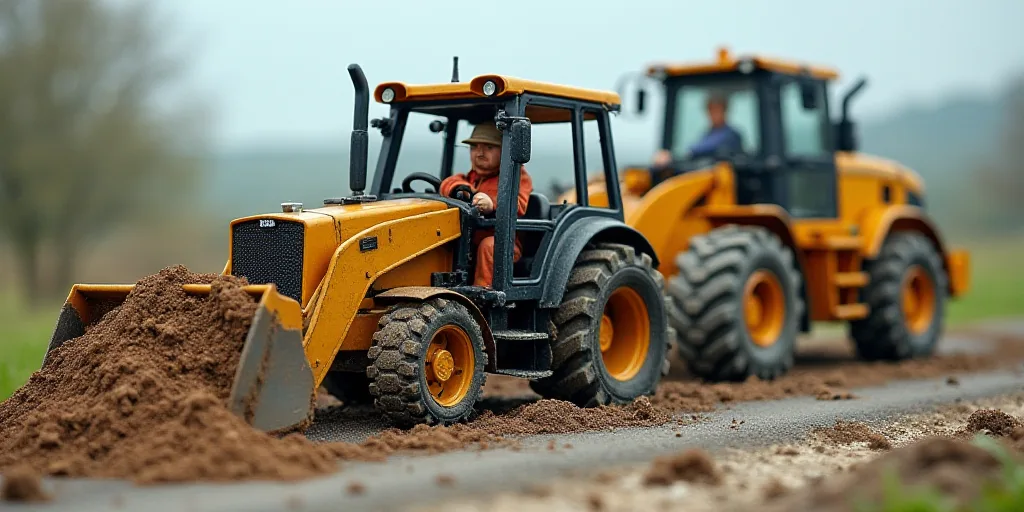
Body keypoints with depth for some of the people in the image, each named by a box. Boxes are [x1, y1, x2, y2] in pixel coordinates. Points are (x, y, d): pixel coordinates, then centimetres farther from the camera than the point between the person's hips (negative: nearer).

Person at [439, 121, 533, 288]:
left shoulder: (517, 174, 8)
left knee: (489, 245, -37)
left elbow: (518, 205, -12)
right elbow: (449, 183, 7)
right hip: (467, 244, 6)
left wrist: (492, 203, -32)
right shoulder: (471, 177, 28)